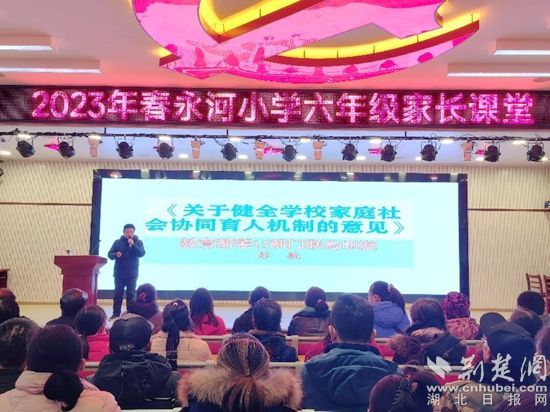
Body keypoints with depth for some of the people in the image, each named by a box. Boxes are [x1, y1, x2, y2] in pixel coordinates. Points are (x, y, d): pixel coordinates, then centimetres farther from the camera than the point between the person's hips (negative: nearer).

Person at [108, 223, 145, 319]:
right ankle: (116, 313, 9)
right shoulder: (118, 242, 4)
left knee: (131, 294, 3)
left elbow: (141, 253, -12)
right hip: (119, 273, 1)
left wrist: (132, 245, -21)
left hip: (132, 274, -1)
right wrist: (116, 255, -19)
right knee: (118, 293, 3)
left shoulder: (138, 242, 2)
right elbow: (110, 254, 3)